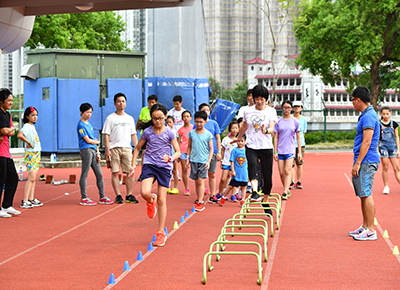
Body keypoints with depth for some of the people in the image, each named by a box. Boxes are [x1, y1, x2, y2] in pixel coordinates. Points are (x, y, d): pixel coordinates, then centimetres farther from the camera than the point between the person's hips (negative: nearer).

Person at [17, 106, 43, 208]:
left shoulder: (33, 126, 15)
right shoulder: (26, 126, -13)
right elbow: (19, 135, -31)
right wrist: (29, 143, -20)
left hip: (37, 153, 9)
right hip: (30, 154, -9)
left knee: (34, 178, 10)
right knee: (31, 178, -11)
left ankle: (31, 199, 15)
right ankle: (24, 201, -9)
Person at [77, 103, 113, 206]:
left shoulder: (89, 124, 19)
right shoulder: (81, 125, -7)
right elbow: (88, 140, -11)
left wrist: (97, 153, 9)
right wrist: (97, 142, 7)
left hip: (93, 151, 9)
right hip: (86, 150, -9)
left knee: (99, 175, 8)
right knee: (84, 175, -4)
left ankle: (102, 197, 14)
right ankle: (84, 198, 0)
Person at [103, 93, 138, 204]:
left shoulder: (130, 118, 16)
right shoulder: (110, 118, 2)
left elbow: (133, 134, 19)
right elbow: (106, 135, -2)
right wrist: (107, 150, -11)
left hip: (127, 148, 3)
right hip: (114, 148, -3)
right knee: (115, 173, -4)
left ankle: (129, 195, 6)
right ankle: (118, 195, 2)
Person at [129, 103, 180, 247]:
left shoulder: (169, 132, -4)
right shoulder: (147, 132, -1)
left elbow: (178, 152, -3)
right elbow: (137, 148, 12)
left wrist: (171, 158, -24)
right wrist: (133, 165, 5)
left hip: (165, 167, -1)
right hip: (149, 165, 1)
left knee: (161, 200, -1)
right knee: (144, 193, -24)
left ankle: (161, 233, 9)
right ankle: (151, 201, 16)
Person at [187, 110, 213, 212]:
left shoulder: (208, 134, -2)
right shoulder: (191, 133, 6)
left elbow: (211, 149, 1)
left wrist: (208, 161, -6)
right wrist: (188, 159, 11)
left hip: (204, 161, -3)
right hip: (194, 160, 3)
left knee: (200, 181, -9)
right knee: (196, 181, 9)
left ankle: (200, 202, -9)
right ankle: (199, 198, 22)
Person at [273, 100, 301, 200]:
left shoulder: (295, 121, 3)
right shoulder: (278, 122, 5)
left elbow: (298, 137, 7)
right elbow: (275, 137, 6)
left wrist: (299, 152, 4)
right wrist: (275, 151, 0)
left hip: (290, 150, -2)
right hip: (280, 150, 2)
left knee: (287, 171, -14)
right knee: (281, 173, 2)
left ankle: (285, 193, -17)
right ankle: (287, 190, 20)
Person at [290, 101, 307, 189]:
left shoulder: (304, 119, 8)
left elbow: (303, 132, 14)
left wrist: (298, 138, 3)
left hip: (301, 144, 2)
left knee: (299, 164, 5)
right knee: (291, 164, -7)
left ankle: (299, 182, 15)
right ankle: (293, 182, -2)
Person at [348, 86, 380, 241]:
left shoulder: (368, 116, -15)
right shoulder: (366, 115, 17)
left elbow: (366, 142, -21)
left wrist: (357, 163, -21)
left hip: (366, 162, -10)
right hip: (364, 161, 10)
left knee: (366, 195, -9)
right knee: (363, 195, 14)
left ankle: (370, 231, -6)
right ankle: (365, 227, 20)